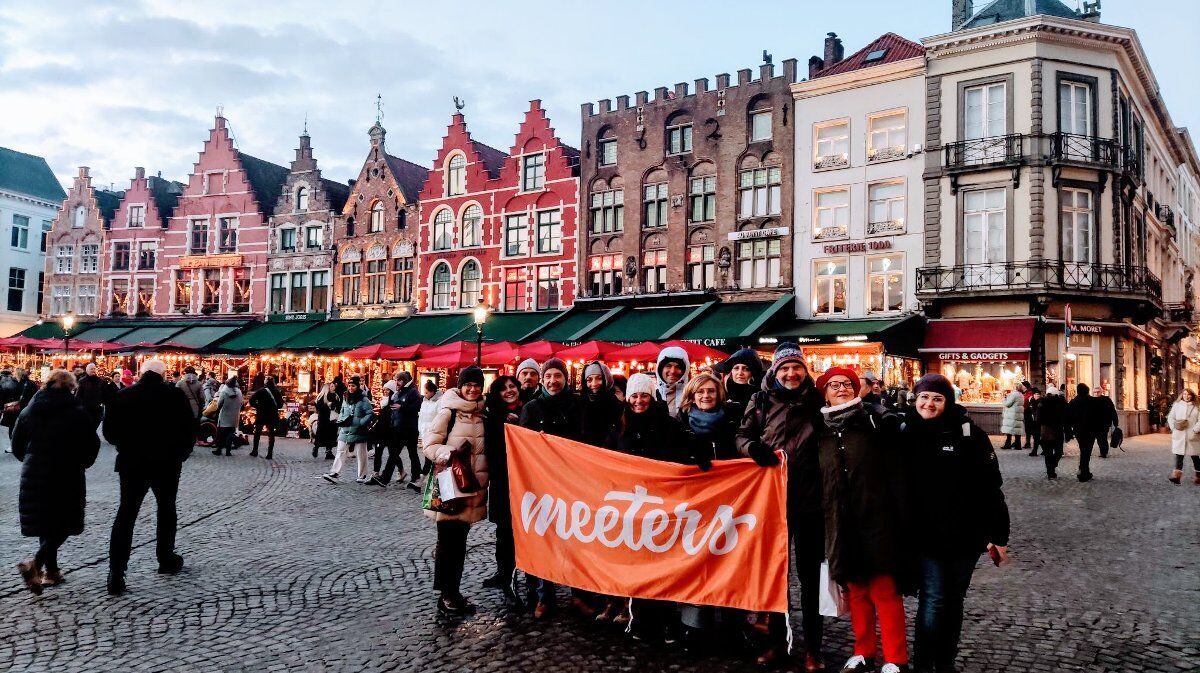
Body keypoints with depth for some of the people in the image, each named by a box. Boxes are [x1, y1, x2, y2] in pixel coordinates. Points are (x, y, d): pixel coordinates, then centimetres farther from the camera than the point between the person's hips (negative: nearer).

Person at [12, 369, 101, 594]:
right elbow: (92, 445, -8)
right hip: (67, 477, -5)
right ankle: (35, 564, -15)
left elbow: (17, 444, 10)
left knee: (45, 523, 15)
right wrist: (81, 463, 10)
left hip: (34, 476, 5)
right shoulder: (77, 414, -9)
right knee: (64, 524, 3)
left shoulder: (29, 411, 4)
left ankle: (51, 571, 20)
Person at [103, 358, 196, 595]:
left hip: (132, 463, 1)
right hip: (166, 464, 0)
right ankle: (166, 560, 28)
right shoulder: (175, 395, -6)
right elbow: (189, 430, -5)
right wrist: (181, 454, 12)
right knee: (166, 510, 18)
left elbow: (109, 432, 2)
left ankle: (116, 572, -4)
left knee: (126, 514, 4)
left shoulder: (124, 395, -2)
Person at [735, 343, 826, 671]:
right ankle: (776, 642, 23)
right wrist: (755, 449, -12)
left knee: (809, 573, 7)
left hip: (809, 497, -1)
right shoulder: (761, 400, 4)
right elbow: (742, 435, 6)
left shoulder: (816, 400, 4)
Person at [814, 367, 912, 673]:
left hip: (876, 520, -4)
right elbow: (815, 480, 14)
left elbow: (895, 473, -5)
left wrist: (902, 517, -10)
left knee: (885, 590, 0)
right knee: (855, 590, 12)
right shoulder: (820, 430, 9)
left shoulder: (876, 421, -1)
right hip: (840, 524, 4)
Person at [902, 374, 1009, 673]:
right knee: (933, 599, -5)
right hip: (926, 536, 0)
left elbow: (990, 487, -7)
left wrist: (998, 534, -7)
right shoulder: (906, 432, -1)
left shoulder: (968, 433, -7)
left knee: (953, 599, 13)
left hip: (965, 534, 1)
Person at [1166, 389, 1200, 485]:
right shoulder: (1176, 405, 6)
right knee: (1179, 455, -5)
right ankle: (1176, 475, -11)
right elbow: (1170, 417, 8)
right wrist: (1174, 428, -4)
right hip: (1179, 436, 0)